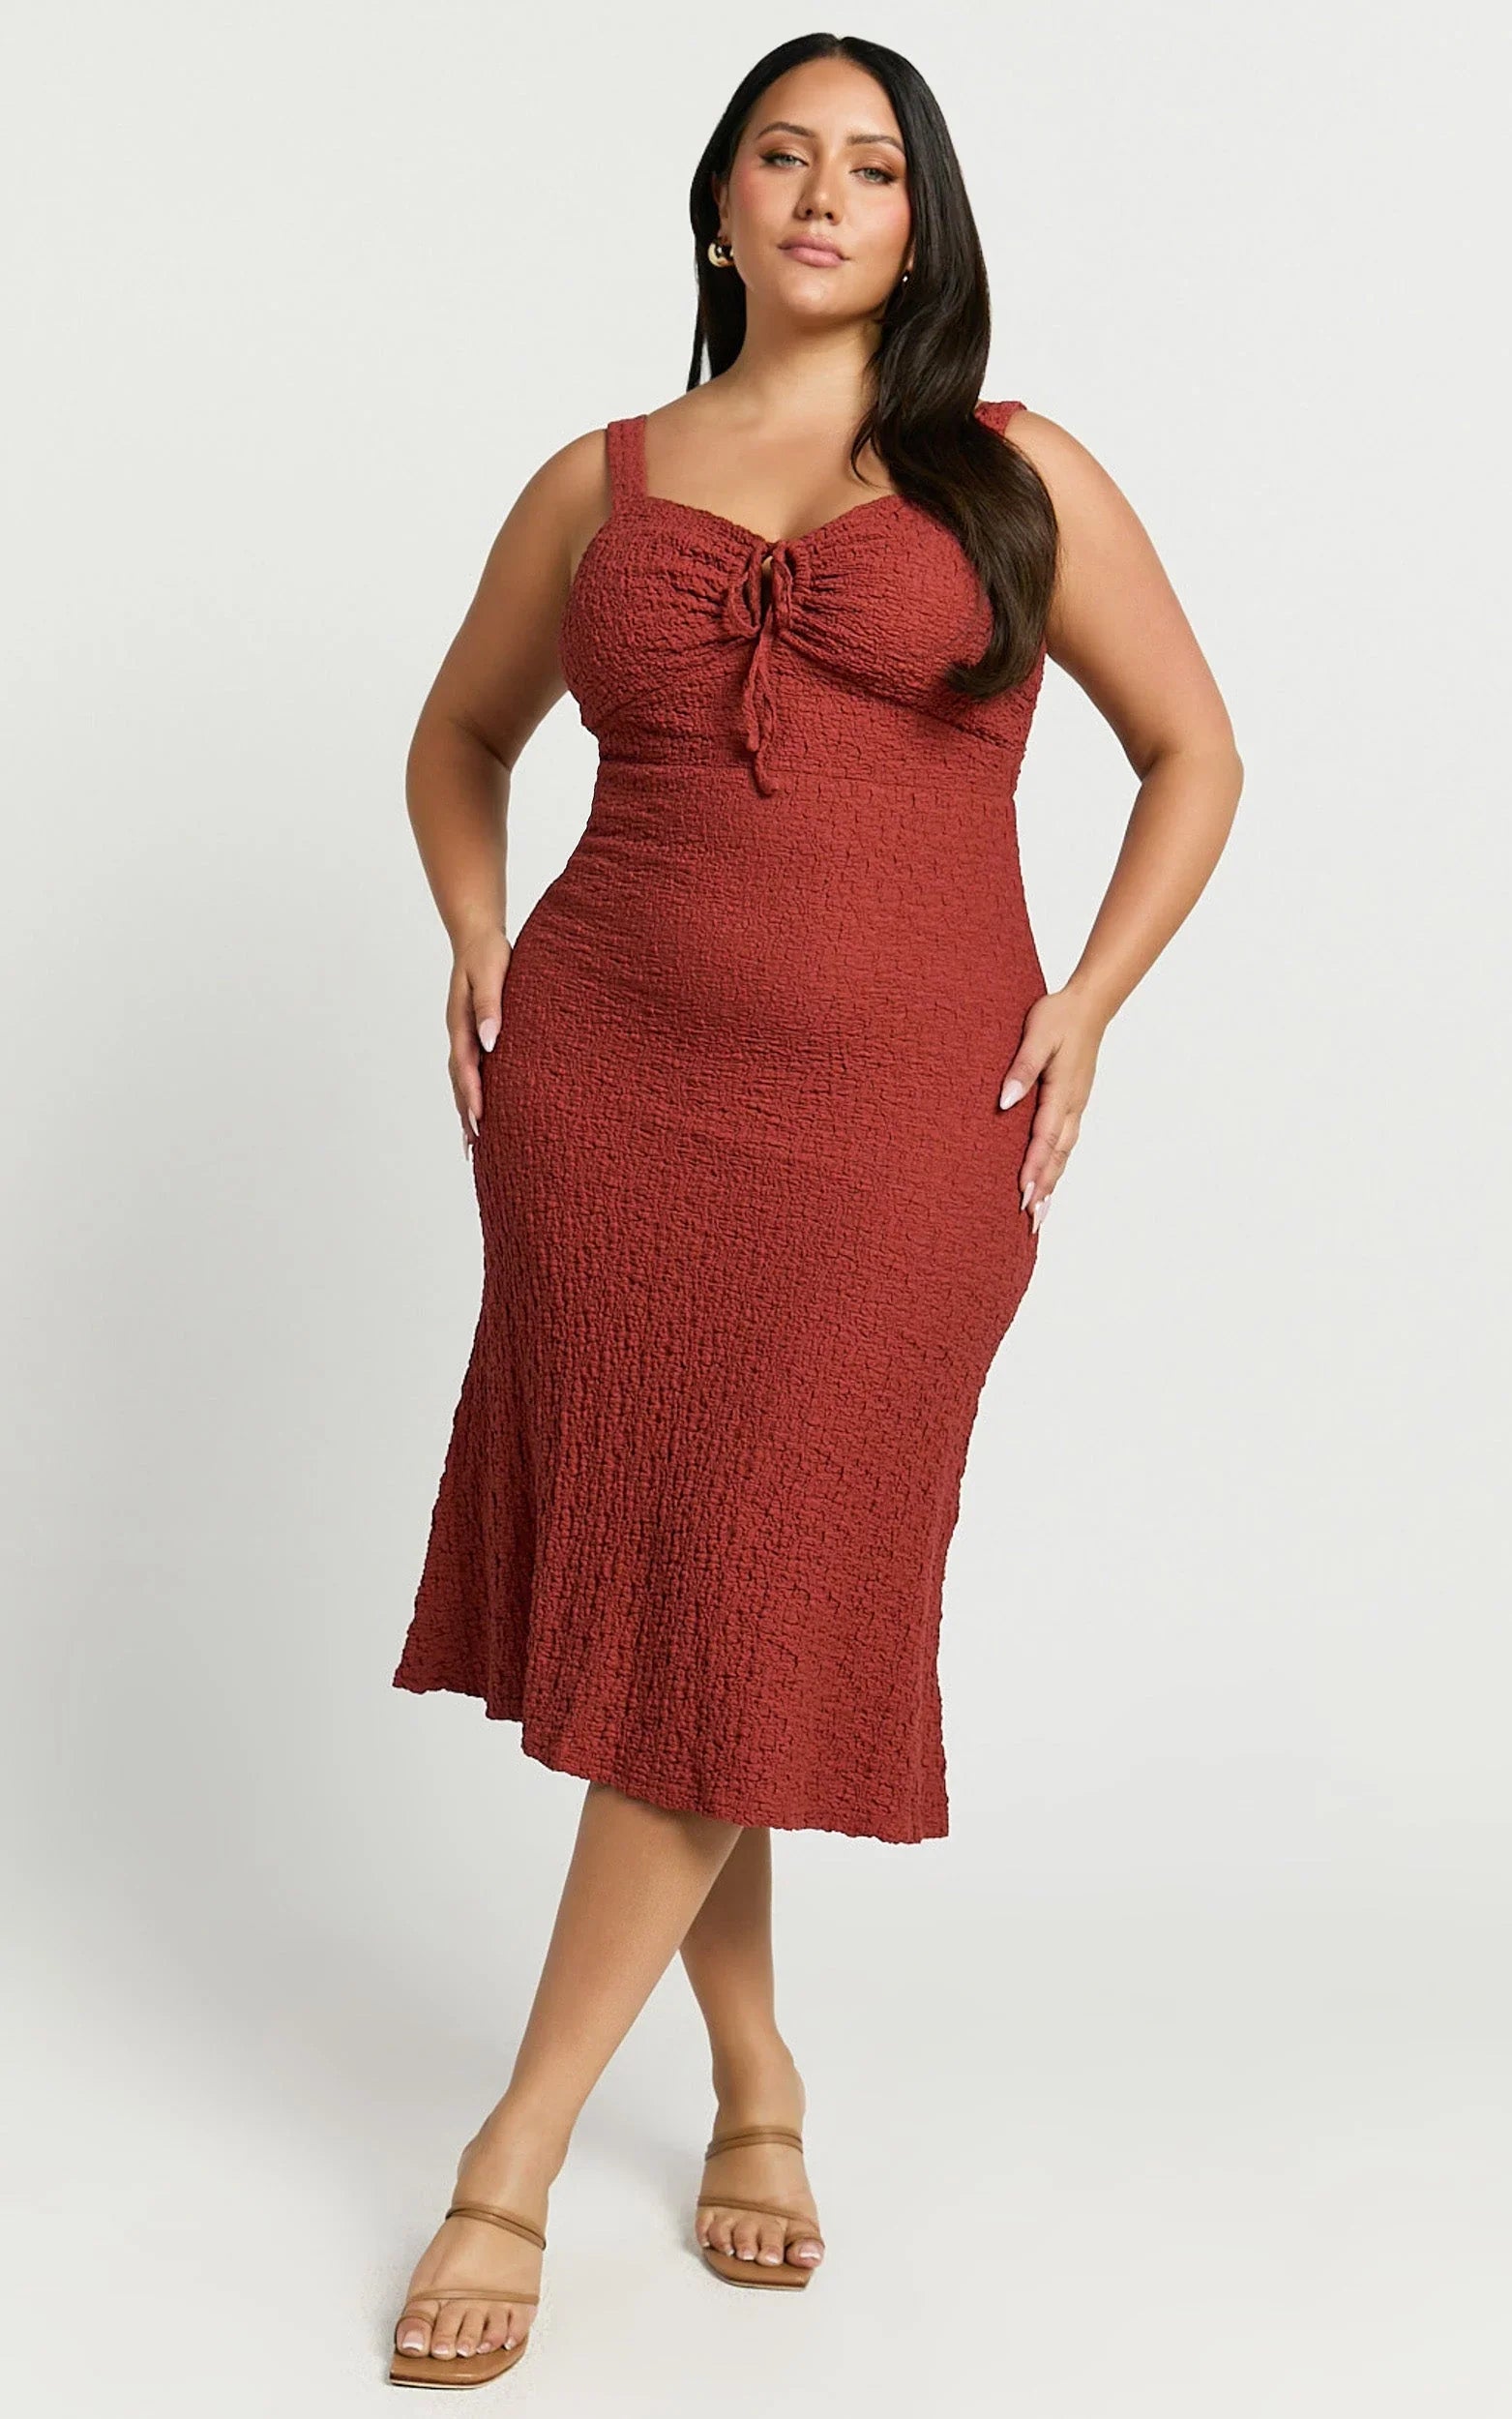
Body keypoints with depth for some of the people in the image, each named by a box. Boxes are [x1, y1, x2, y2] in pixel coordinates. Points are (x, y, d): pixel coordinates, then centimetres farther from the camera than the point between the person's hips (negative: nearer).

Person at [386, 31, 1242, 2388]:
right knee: (634, 1581, 3)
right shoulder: (597, 485, 11)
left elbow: (1193, 750, 12)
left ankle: (518, 2150, 7)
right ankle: (756, 2076, 23)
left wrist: (1084, 1009, 2)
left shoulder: (1018, 477, 7)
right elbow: (460, 735, 25)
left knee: (752, 1617, -5)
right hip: (609, 1093, 2)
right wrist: (480, 944, 9)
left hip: (897, 1123, -2)